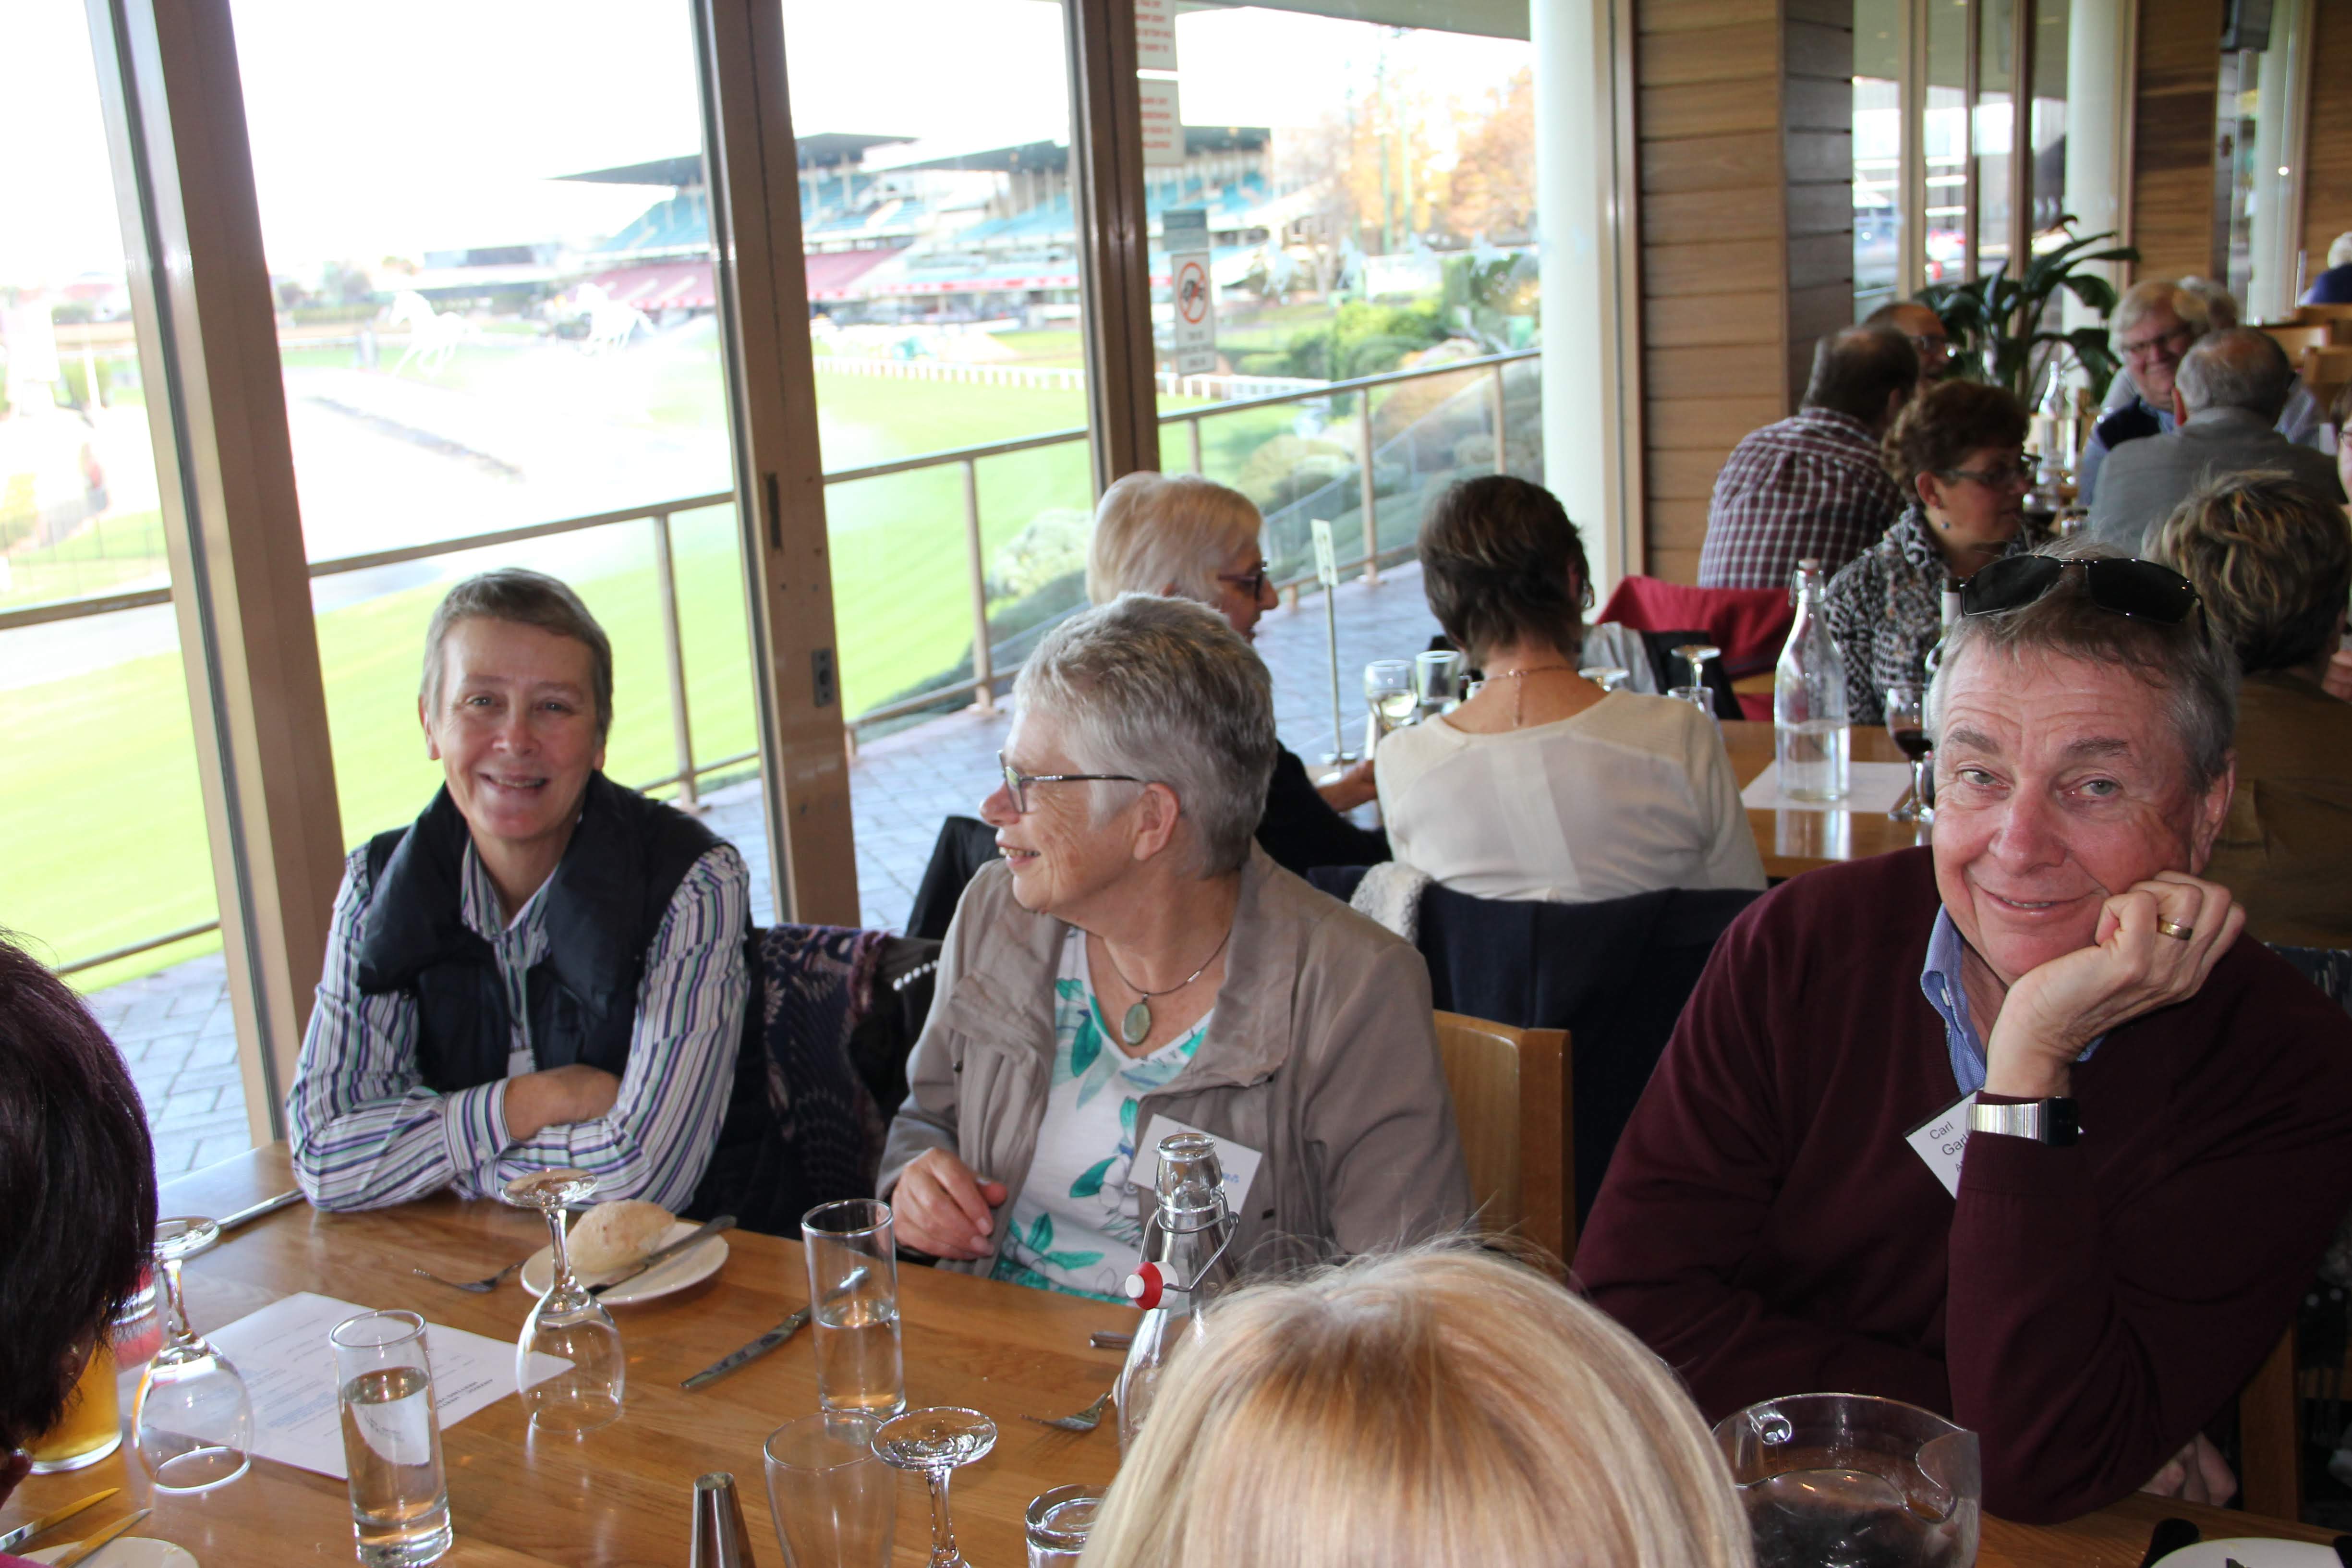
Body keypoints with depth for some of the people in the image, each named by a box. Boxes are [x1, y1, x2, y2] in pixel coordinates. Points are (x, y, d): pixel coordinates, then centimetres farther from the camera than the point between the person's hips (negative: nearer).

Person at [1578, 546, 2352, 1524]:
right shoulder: (1799, 947, -7)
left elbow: (2044, 1471, -20)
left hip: (2075, 1543, -1)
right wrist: (1972, 1424, -15)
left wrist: (2032, 1059, -26)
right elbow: (1632, 1299, -9)